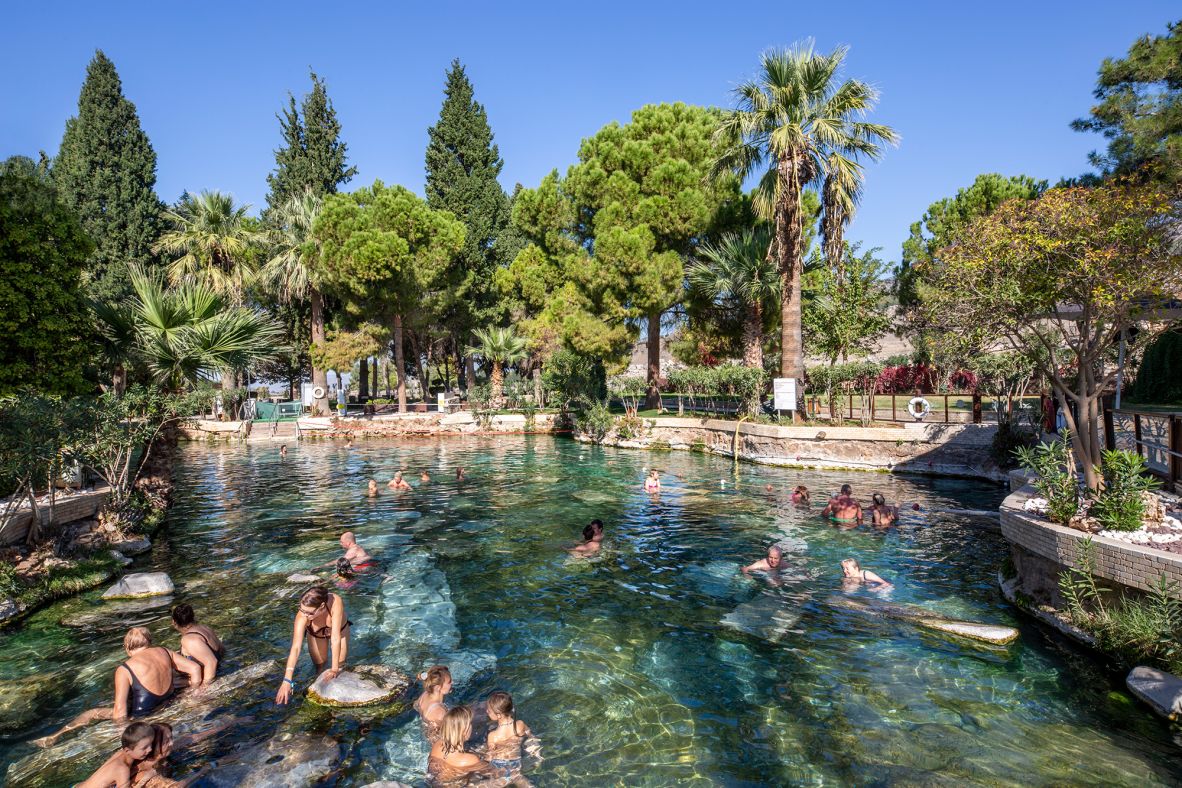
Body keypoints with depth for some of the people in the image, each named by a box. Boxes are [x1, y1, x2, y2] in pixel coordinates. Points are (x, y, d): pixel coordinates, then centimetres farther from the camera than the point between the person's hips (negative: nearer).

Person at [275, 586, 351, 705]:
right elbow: (296, 647, -43)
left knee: (340, 663, -3)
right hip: (316, 633, 1)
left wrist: (335, 668, -39)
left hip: (339, 628, -1)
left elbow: (336, 638, -41)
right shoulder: (302, 616, -40)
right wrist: (287, 681, -48)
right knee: (319, 665, 2)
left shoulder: (335, 602, -46)